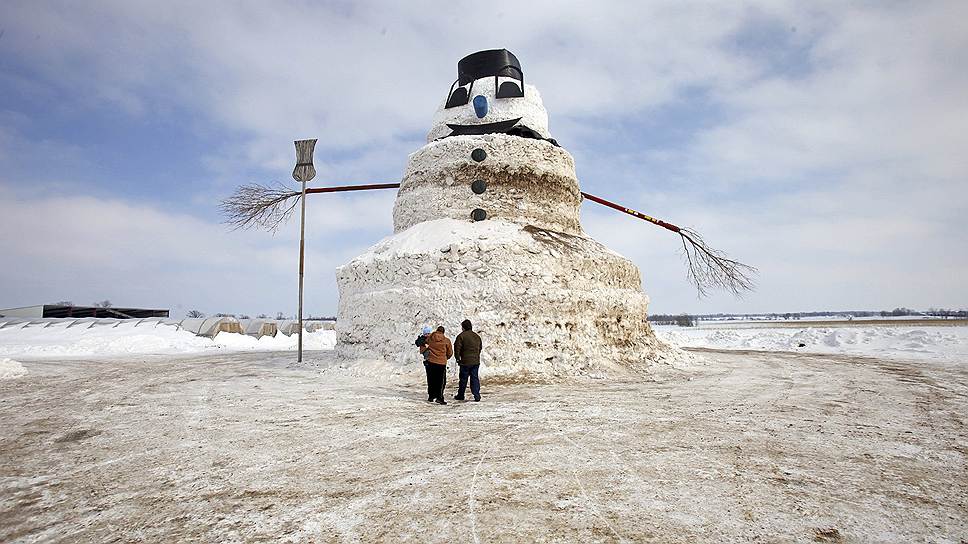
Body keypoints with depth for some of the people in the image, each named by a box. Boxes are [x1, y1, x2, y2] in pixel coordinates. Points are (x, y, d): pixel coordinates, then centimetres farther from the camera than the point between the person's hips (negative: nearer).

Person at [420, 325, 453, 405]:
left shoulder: (429, 338, 1)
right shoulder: (446, 340, -3)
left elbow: (422, 349, 11)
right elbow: (450, 353, 6)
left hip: (430, 362, 3)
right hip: (442, 363, -2)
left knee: (431, 380, 15)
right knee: (441, 381, 3)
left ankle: (431, 395, 22)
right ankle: (439, 397, -5)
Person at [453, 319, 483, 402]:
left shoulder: (461, 336, -8)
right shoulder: (477, 336, 12)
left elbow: (457, 348, -11)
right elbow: (480, 348, 19)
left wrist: (457, 359, -2)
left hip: (465, 361, -5)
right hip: (476, 361, 5)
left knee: (463, 379, 7)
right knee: (475, 378, 7)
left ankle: (460, 395, 18)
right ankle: (477, 396, 1)